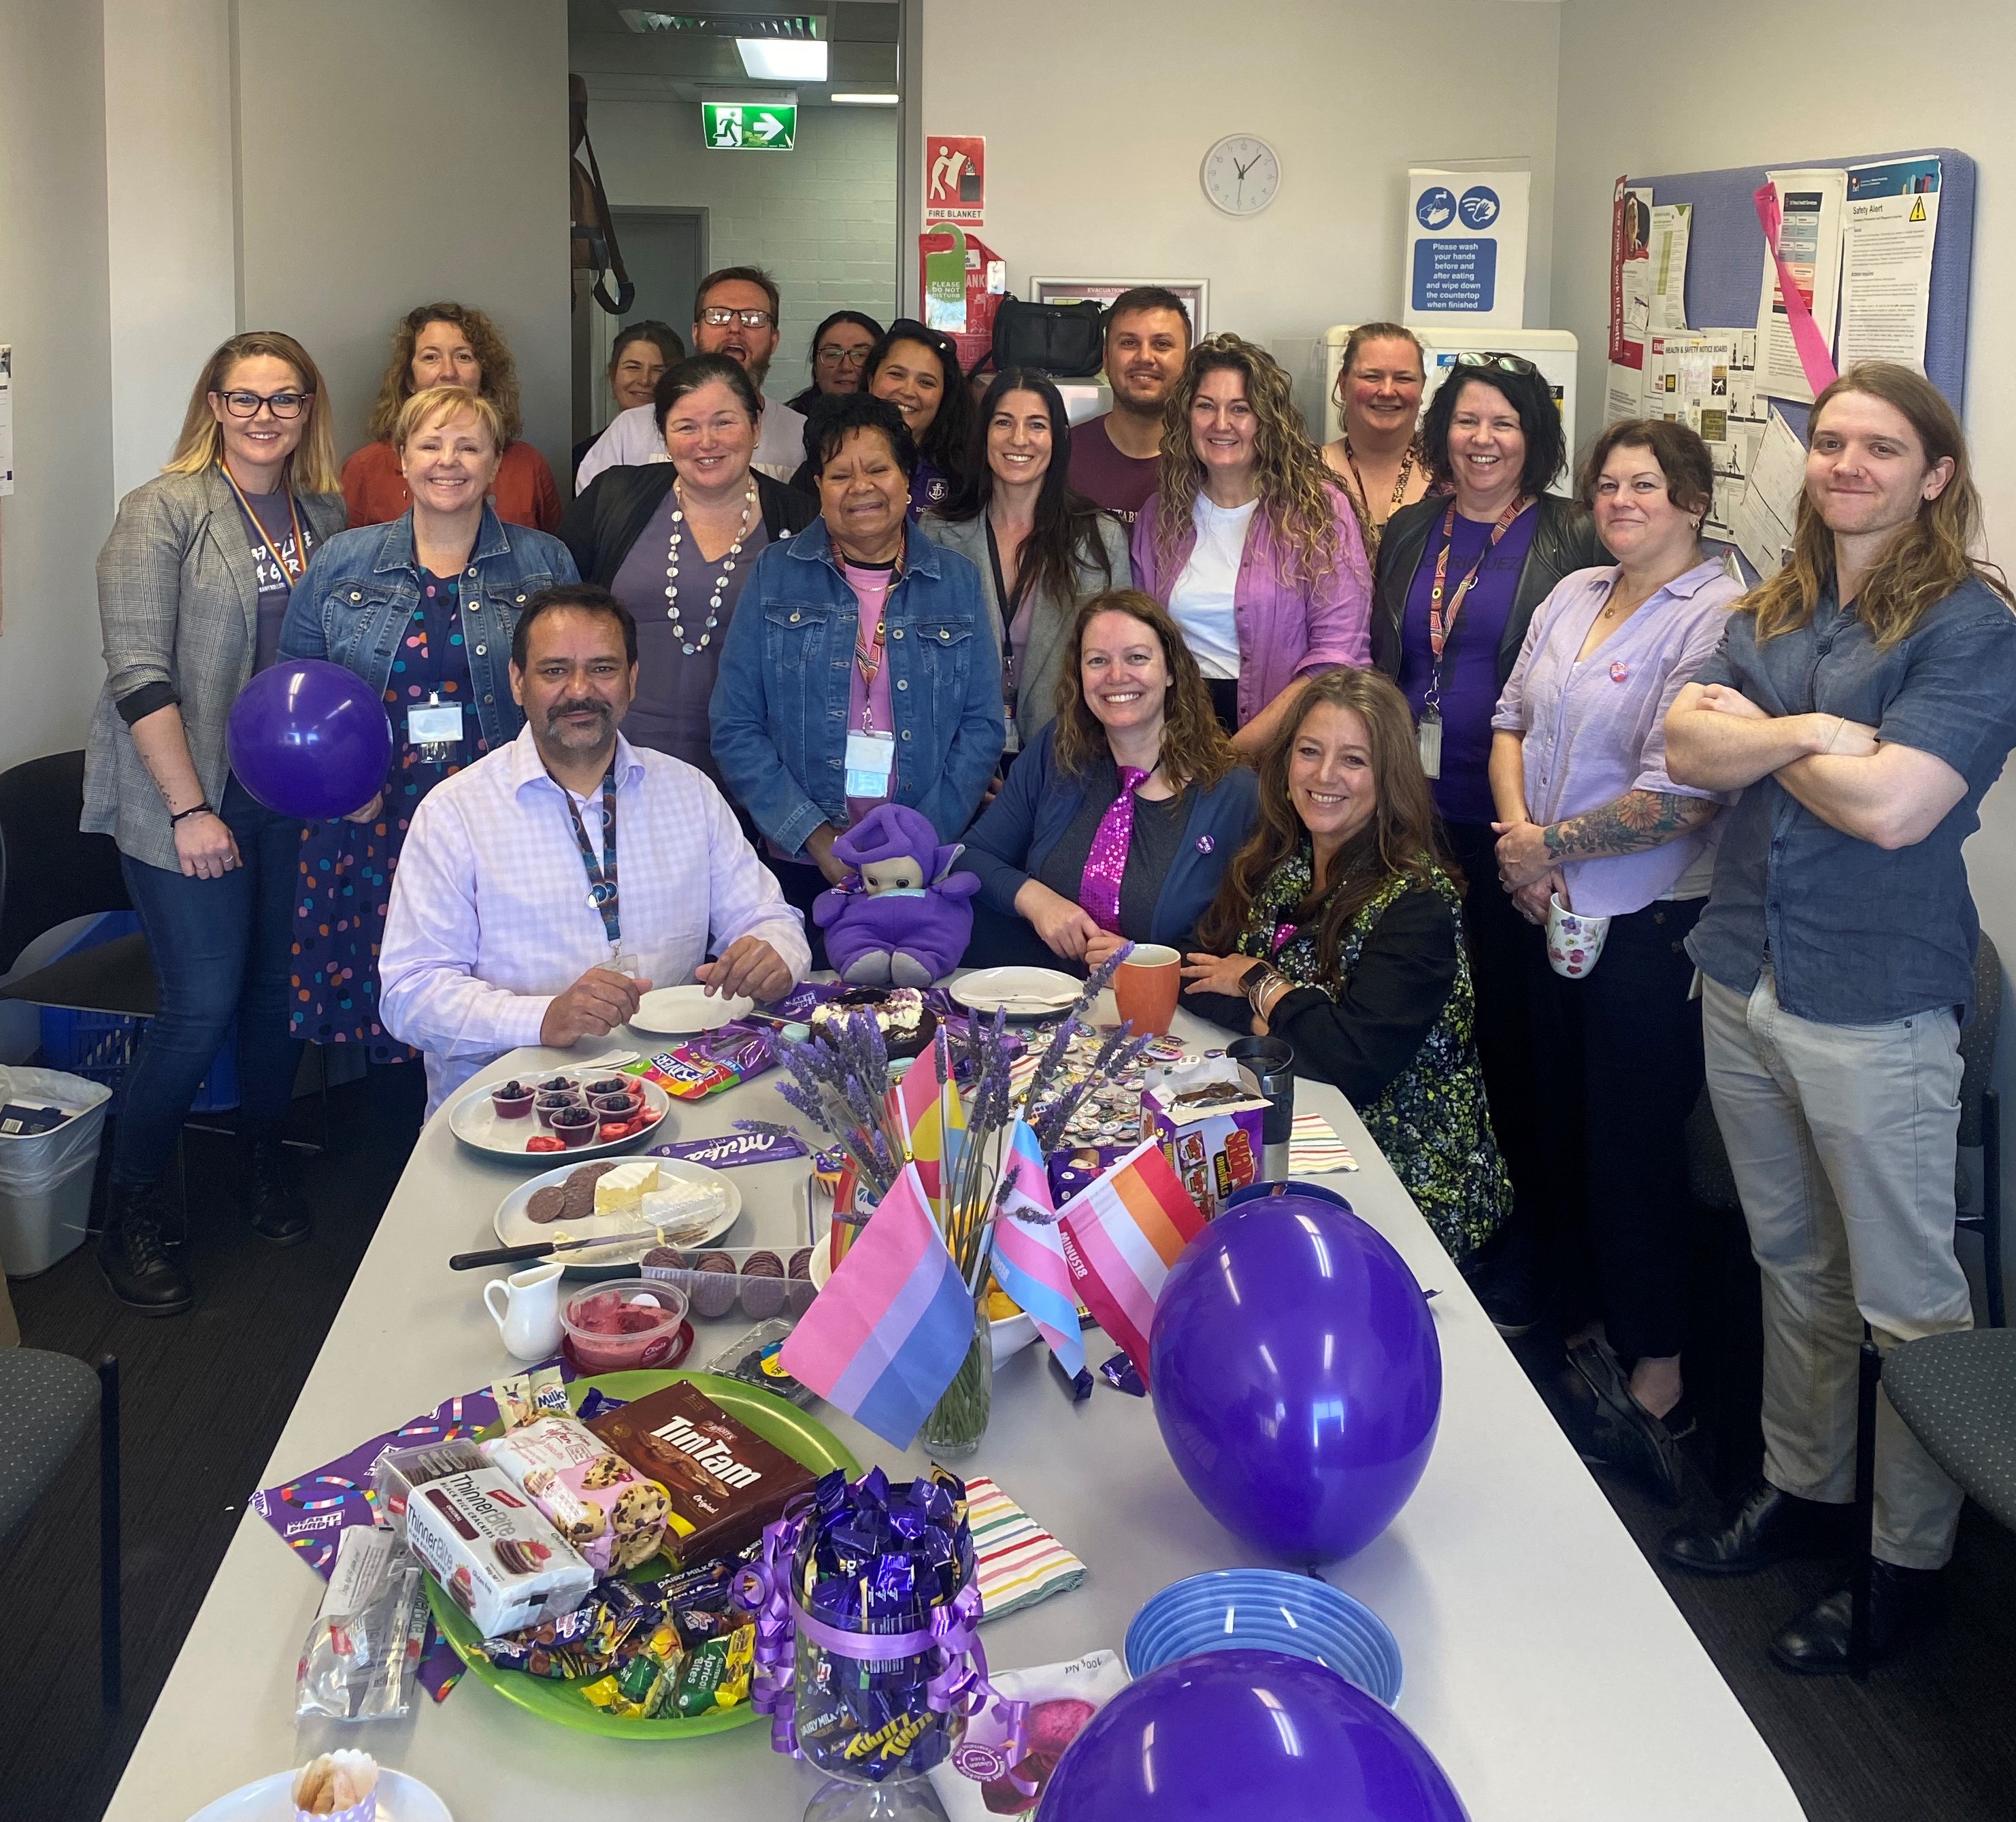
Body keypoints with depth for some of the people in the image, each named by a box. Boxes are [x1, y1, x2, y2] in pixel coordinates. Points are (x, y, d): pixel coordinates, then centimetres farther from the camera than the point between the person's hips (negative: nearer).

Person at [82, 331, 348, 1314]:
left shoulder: (326, 515, 9)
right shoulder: (164, 511, -8)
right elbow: (139, 673, -14)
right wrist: (188, 809, -18)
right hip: (190, 801, -5)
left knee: (282, 990, 12)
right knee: (201, 1007, -6)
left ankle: (263, 1162, 35)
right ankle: (128, 1214, 12)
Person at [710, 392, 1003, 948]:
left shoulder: (958, 583, 7)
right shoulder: (775, 577, 4)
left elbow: (983, 726, 2)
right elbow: (735, 728, -1)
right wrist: (814, 835, -11)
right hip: (801, 866, 0)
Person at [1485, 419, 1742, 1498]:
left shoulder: (1718, 618, -14)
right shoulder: (1574, 597, 11)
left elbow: (1683, 796, -22)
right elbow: (1513, 717, 14)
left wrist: (1551, 846, -13)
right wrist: (1515, 826, -4)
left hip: (1649, 924, -7)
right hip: (1556, 912, 8)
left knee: (1634, 1146, -1)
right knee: (1565, 1121, 16)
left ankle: (1656, 1386, 12)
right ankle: (1588, 1322, 34)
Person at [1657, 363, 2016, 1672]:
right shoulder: (1772, 615, 10)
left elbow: (1892, 803, -22)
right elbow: (1690, 749, -2)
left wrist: (1758, 733, -7)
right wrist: (1813, 732, -16)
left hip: (1876, 1009, -7)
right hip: (1746, 984, 7)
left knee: (1905, 1299, 4)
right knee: (1791, 1267, 20)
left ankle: (1911, 1556, 17)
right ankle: (1804, 1489, 35)